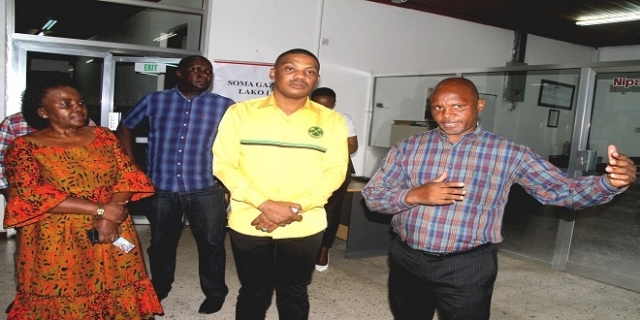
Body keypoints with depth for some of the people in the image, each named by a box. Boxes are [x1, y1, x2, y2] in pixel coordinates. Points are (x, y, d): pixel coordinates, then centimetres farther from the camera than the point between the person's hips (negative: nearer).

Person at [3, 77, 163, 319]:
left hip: (113, 236, 3)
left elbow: (127, 174, 2)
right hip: (58, 242, -3)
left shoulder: (102, 136, 7)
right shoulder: (24, 147, -4)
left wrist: (108, 218, -15)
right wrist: (100, 210, -18)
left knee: (117, 300, 10)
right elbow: (30, 195, -15)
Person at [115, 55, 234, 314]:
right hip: (160, 188, 2)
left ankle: (215, 292, 29)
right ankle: (159, 288, 41)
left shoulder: (224, 106, -1)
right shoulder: (154, 100, 3)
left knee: (211, 243, 8)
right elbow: (124, 127, 13)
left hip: (205, 189, -1)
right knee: (161, 243, 18)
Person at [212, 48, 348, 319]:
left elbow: (335, 171, -2)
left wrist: (295, 208, -16)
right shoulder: (240, 112, 0)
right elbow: (223, 164, -4)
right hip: (248, 224, 0)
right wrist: (264, 204, -16)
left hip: (304, 228, 1)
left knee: (294, 295, 18)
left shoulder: (331, 121, 2)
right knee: (253, 294, 16)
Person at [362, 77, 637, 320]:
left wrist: (610, 182, -26)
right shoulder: (408, 147, 0)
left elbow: (563, 190, -6)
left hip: (467, 267, -2)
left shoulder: (509, 154, -4)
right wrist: (414, 195, -20)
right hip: (406, 261, 3)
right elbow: (372, 196, -1)